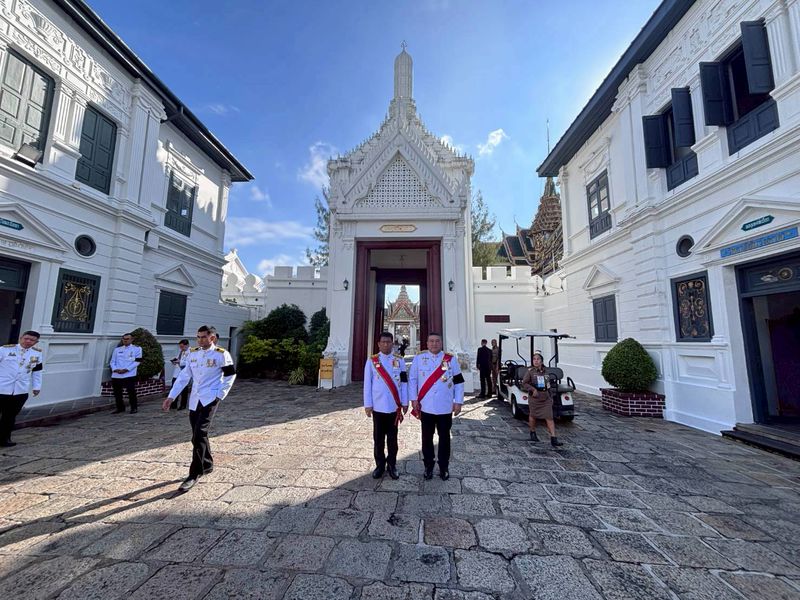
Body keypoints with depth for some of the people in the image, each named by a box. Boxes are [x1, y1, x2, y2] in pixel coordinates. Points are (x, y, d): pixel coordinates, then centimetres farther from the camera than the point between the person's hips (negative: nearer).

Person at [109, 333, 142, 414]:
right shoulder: (117, 349, 17)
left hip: (129, 375, -4)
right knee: (117, 393, 9)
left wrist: (126, 369, -14)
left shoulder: (136, 349, 5)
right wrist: (115, 369, -6)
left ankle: (134, 408, 7)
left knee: (131, 392, -6)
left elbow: (137, 361, -4)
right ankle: (120, 408, 25)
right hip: (116, 375, 5)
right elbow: (112, 361, 14)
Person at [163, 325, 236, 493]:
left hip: (210, 398, -6)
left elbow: (230, 375, -3)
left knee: (199, 434, -11)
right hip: (194, 399, 6)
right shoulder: (193, 353, 7)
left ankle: (194, 474, 0)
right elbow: (184, 376, 9)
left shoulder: (221, 354, -10)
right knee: (198, 436, 14)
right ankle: (207, 465, 33)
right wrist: (171, 396, 5)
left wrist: (220, 395, -6)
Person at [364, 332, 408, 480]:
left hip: (394, 406, 0)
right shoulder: (371, 361, -1)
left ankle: (392, 465, 25)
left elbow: (404, 383, 2)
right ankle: (380, 465, 25)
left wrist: (405, 403, 1)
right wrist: (368, 405, -3)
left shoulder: (400, 360, 1)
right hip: (378, 406, 0)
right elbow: (367, 384, -1)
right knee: (378, 438, 11)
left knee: (392, 438, 12)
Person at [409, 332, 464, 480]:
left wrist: (458, 402, -3)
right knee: (427, 438, 13)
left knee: (444, 438, 13)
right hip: (426, 407, 0)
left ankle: (444, 467, 30)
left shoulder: (451, 359, -2)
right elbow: (412, 379, 1)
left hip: (445, 407, 0)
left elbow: (459, 382, 0)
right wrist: (414, 399, -3)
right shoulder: (419, 358, -2)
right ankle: (428, 466, 30)